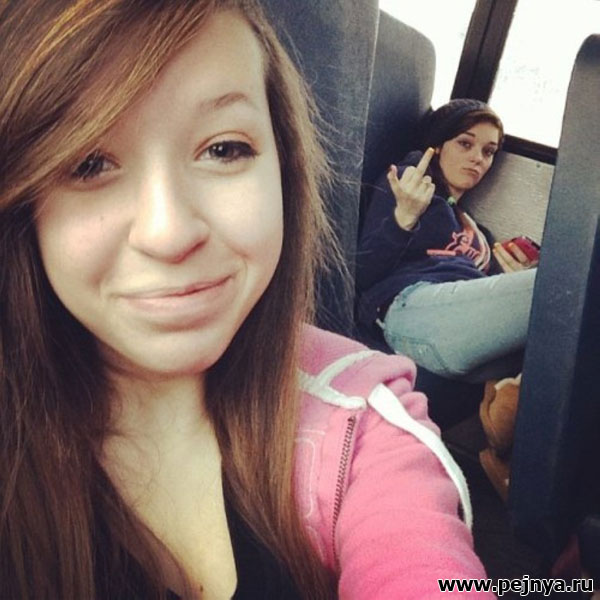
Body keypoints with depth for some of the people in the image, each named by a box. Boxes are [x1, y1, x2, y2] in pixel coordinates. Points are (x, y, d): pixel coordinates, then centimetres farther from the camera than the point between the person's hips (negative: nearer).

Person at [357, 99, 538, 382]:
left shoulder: (474, 229, 37)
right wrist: (404, 217, -10)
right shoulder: (404, 182, 17)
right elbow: (362, 274, 3)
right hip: (415, 306, -6)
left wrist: (516, 279, 5)